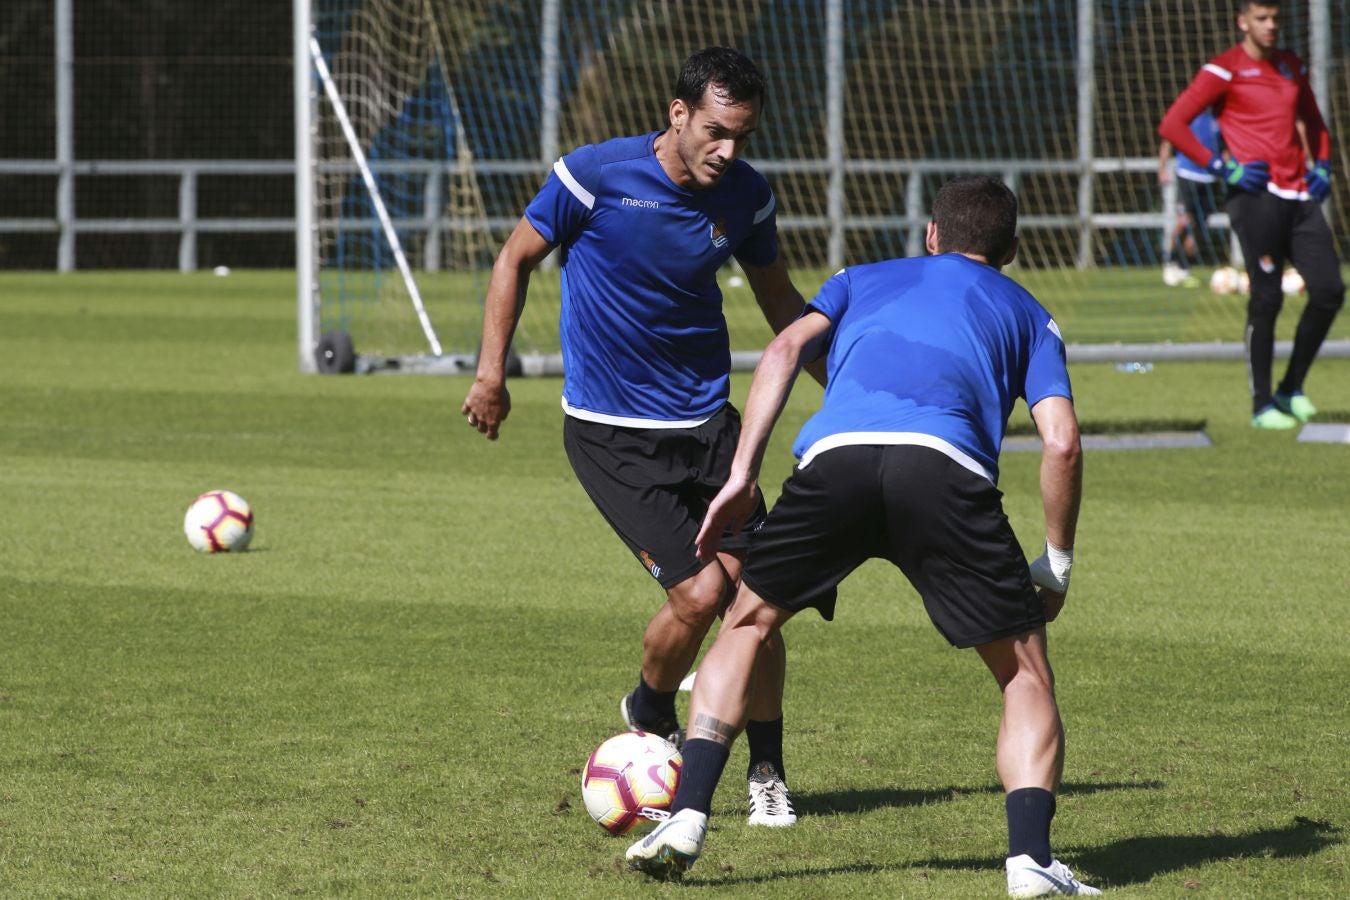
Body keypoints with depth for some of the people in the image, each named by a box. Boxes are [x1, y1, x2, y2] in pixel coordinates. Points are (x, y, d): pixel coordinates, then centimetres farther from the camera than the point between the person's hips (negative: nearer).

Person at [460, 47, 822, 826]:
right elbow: (518, 257, 0)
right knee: (700, 593, -15)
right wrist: (491, 370, -3)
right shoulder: (596, 175, -16)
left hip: (707, 423, 4)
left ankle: (768, 772, 14)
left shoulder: (747, 195, -4)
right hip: (611, 433, -4)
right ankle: (651, 718, 16)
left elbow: (779, 298, 14)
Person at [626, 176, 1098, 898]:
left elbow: (786, 349, 16)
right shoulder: (1027, 314, 32)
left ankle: (686, 819, 11)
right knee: (1025, 675, 12)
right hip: (949, 464, -1)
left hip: (836, 457, 1)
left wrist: (742, 476, 12)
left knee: (747, 623, 24)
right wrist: (1056, 566, 24)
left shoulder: (865, 279, 36)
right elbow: (1061, 440, 15)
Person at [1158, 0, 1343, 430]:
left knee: (1329, 290, 0)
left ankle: (1292, 390, 14)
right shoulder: (1224, 70, -3)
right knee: (1266, 299, -7)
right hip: (1257, 197, -6)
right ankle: (1262, 404, 1)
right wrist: (1223, 167, -11)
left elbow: (1313, 121, 34)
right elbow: (1172, 124, -8)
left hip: (1300, 196, 6)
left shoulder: (1293, 67, 18)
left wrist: (1321, 165, 16)